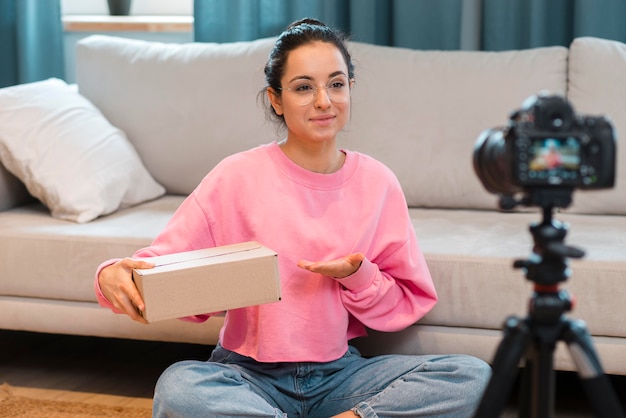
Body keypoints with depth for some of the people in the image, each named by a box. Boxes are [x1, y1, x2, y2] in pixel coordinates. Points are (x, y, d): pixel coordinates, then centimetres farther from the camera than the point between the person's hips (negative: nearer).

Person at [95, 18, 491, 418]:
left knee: (472, 375, -19)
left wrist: (359, 277, -15)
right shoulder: (237, 177, -8)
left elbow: (411, 303, 4)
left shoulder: (378, 183, -1)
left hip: (339, 372, 2)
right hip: (250, 375, -1)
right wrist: (116, 275, -32)